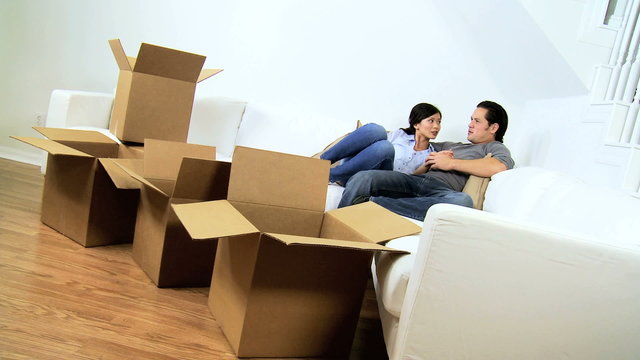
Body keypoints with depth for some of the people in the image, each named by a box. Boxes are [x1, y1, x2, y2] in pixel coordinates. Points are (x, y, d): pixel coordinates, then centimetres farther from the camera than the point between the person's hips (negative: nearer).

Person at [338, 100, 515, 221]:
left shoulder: (495, 147, 21)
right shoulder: (450, 145, 37)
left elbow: (499, 167, -4)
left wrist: (451, 163, -1)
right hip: (415, 179, 4)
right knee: (363, 178, -23)